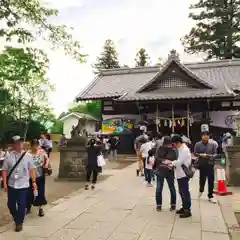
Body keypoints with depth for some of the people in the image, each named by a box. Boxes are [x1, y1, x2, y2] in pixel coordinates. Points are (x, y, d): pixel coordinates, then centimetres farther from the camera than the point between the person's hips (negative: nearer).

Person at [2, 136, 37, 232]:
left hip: (23, 185, -1)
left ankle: (19, 222, 19)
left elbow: (32, 169, 1)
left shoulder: (28, 155, -4)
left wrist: (34, 182, -2)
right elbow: (4, 170, -1)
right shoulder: (8, 156, -4)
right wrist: (4, 183, -5)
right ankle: (16, 217, 40)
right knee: (11, 204, 13)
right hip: (11, 184, 2)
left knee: (22, 205, 0)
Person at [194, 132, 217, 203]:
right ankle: (201, 190, 42)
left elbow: (215, 153, 3)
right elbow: (195, 153, 0)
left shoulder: (212, 144, 2)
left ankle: (210, 196, 12)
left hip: (210, 164, 0)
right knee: (202, 179, 11)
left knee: (211, 180, 1)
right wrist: (201, 155, -17)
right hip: (202, 164, 0)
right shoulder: (197, 144, 0)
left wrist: (212, 156, -18)